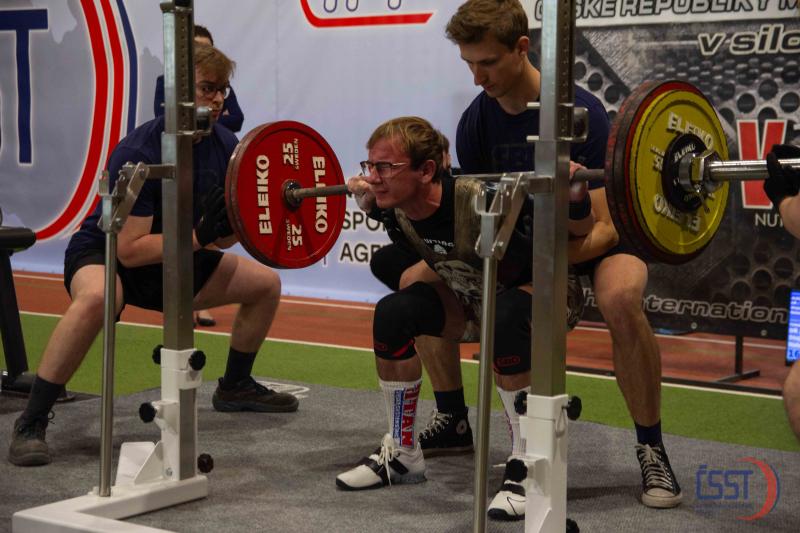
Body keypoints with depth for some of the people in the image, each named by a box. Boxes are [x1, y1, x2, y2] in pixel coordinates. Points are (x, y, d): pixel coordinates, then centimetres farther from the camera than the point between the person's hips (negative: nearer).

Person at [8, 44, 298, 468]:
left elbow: (222, 238, 1)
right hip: (104, 254, -7)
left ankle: (235, 387, 26)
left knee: (265, 284, 4)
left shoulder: (225, 147, -7)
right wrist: (198, 235, -35)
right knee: (96, 299, -41)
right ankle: (30, 424, -29)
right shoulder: (137, 153, -28)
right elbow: (129, 249, -30)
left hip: (174, 259, 7)